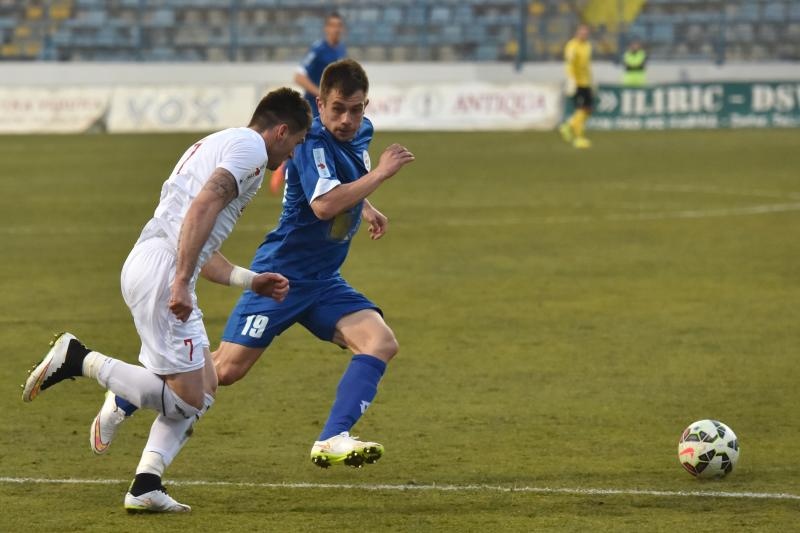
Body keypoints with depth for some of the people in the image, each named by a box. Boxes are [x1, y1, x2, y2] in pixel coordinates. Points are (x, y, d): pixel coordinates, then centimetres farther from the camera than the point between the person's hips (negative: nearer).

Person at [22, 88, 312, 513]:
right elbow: (203, 207, -19)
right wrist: (181, 283, -24)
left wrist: (249, 281, 37)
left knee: (204, 386, 15)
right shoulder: (249, 147, -2)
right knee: (188, 400, -9)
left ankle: (146, 484, 6)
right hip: (162, 270, -10)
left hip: (144, 265, 10)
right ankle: (80, 360, -9)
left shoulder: (219, 144, 29)